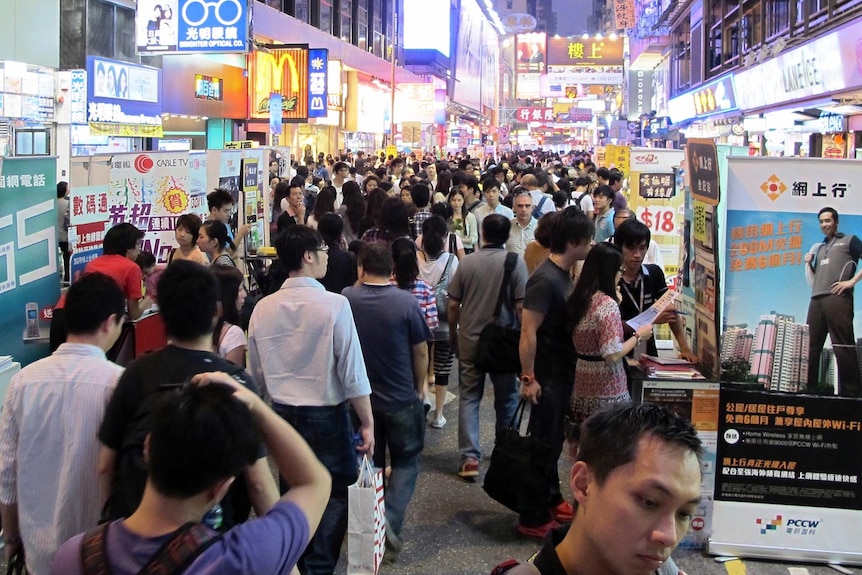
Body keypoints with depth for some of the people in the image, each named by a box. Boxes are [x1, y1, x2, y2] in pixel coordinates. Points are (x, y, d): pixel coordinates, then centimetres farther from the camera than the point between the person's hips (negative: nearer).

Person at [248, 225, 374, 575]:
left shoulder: (263, 308, -2)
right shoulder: (334, 305, -17)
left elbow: (257, 373, 7)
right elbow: (352, 370, -15)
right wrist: (367, 423, -7)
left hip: (282, 414, 5)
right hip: (327, 415, -5)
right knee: (336, 493, 9)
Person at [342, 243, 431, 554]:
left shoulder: (346, 298, -10)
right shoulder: (405, 302, -19)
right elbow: (421, 352, -9)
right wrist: (419, 387, 8)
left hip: (360, 397, 3)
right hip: (401, 399, -3)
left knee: (369, 464, 19)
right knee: (406, 462, 13)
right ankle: (391, 519, -4)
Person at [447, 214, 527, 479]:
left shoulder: (467, 262, -3)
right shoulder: (515, 263, -9)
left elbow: (453, 304, -1)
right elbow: (521, 307, -12)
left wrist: (453, 333, 13)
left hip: (470, 340, 1)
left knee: (469, 397, 8)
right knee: (506, 398, 15)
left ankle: (469, 457, 1)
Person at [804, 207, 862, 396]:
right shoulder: (819, 247, 28)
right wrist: (809, 264, 12)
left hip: (838, 297, -6)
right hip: (816, 299, 6)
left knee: (843, 345, -10)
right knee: (810, 345, 2)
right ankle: (808, 387, 5)